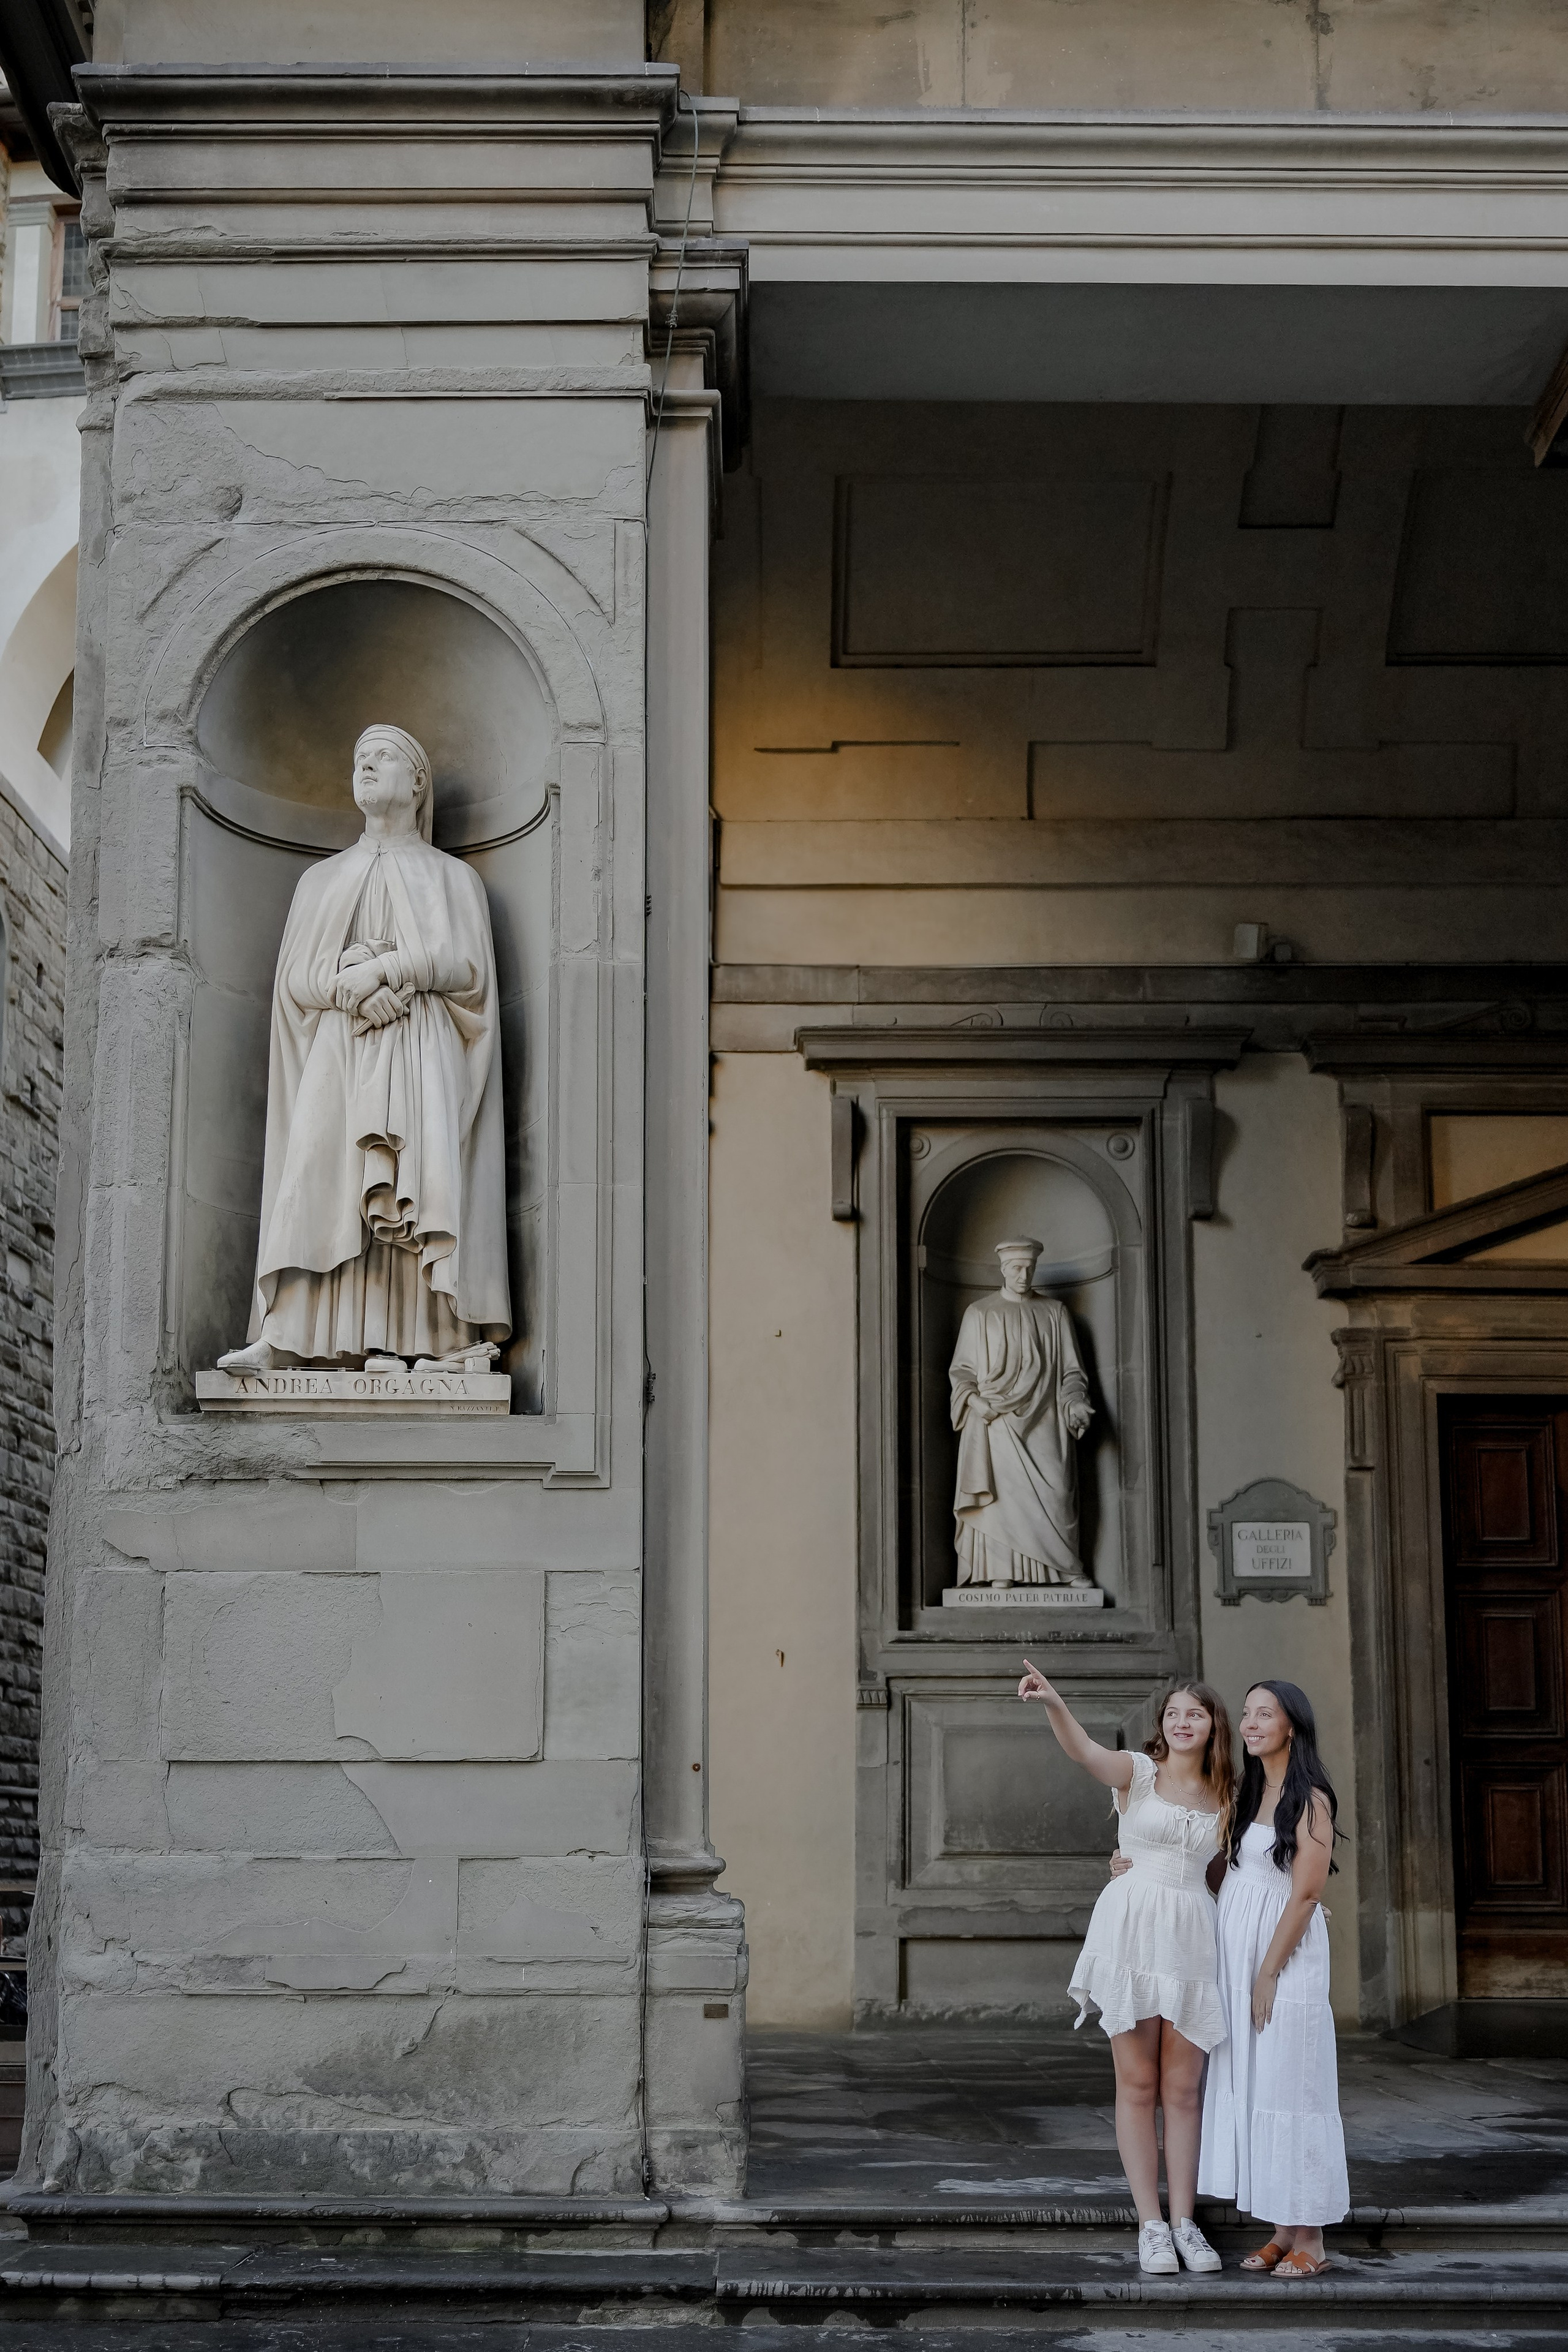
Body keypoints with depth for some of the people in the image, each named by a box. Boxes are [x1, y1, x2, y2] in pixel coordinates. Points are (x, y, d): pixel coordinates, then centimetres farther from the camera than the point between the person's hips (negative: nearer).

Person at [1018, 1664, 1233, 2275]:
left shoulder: (1225, 1796, 11)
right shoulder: (1138, 1772, -1)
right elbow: (1086, 1752, -22)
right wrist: (1055, 1705, -41)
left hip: (1192, 1939, 3)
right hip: (1132, 1931, -3)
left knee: (1183, 2089, 6)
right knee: (1137, 2086, 1)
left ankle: (1184, 2221, 12)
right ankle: (1150, 2225, 5)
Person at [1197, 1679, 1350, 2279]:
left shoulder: (1310, 1800, -9)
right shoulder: (1247, 1792, 14)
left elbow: (1305, 1893, -13)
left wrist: (1269, 1971, -16)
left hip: (1286, 1954, -8)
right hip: (1237, 1954, 8)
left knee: (1289, 2087, -5)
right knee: (1249, 2086, 8)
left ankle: (1310, 2239, 2)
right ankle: (1282, 2231, 15)